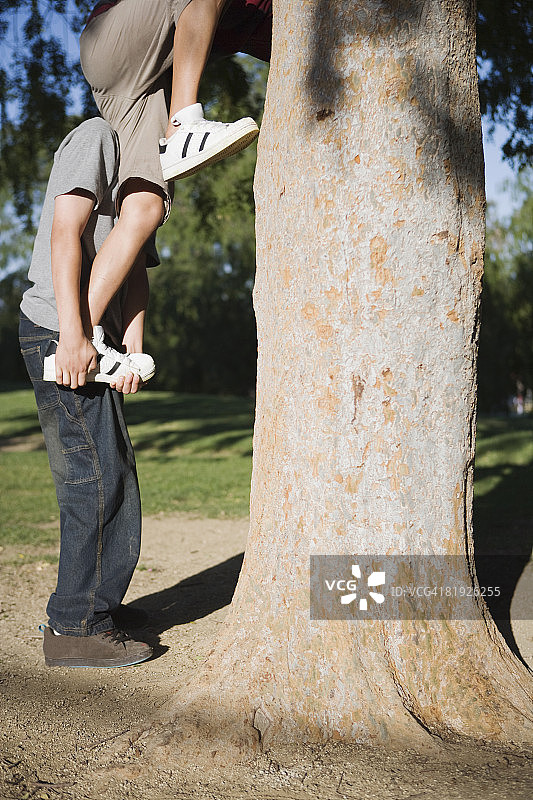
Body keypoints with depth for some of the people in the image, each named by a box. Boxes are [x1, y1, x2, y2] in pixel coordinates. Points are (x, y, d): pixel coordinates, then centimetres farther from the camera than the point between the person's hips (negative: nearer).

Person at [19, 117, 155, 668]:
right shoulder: (98, 137, -5)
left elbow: (135, 269, 14)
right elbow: (66, 232, -17)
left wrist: (132, 347, -1)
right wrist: (71, 333, -24)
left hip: (93, 338, 10)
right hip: (58, 332, -10)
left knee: (110, 471, 14)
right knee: (96, 476, -10)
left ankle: (95, 603, 26)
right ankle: (74, 627, -3)